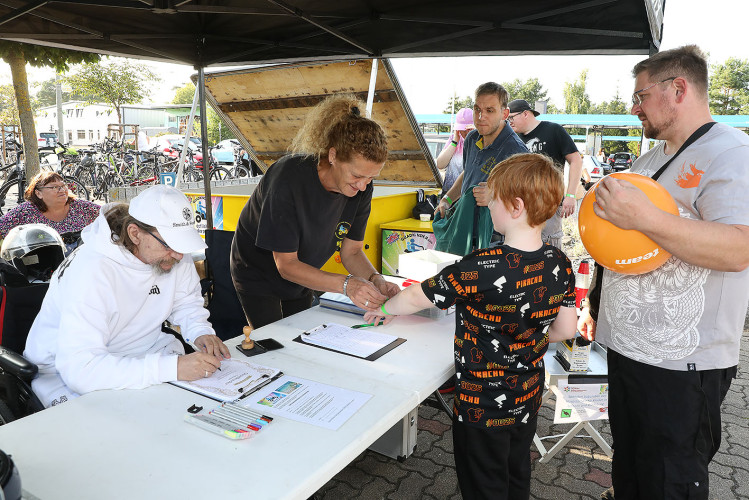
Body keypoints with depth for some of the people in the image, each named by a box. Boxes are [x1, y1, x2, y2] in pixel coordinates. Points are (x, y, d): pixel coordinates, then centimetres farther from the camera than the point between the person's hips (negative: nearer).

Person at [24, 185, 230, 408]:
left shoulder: (171, 253, -10)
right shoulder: (92, 271, -31)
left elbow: (187, 303, 8)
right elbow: (80, 368, -37)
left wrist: (201, 332, -15)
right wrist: (172, 368, -44)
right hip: (66, 372, -5)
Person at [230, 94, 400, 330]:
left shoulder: (361, 188, -19)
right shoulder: (288, 178, -35)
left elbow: (351, 251, -10)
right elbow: (286, 265, -31)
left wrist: (375, 279, -30)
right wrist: (345, 284, -41)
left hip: (300, 276, 5)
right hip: (258, 274, -5)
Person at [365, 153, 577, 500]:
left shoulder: (481, 269, -30)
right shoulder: (560, 264, -11)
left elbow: (416, 298, -18)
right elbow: (566, 330, -2)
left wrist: (384, 308, 1)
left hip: (483, 407, -6)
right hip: (528, 398, 6)